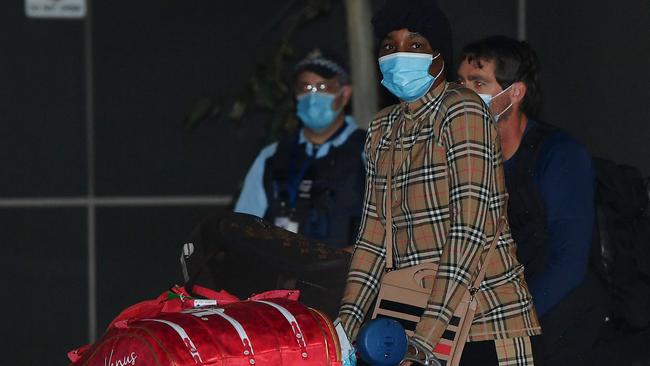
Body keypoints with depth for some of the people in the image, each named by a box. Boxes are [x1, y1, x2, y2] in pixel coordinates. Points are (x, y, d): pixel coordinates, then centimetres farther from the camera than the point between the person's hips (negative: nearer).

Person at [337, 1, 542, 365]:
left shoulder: (461, 110, -10)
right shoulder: (383, 129, 12)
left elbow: (470, 230, -18)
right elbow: (374, 235, 9)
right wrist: (347, 323, -5)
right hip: (415, 324, 6)